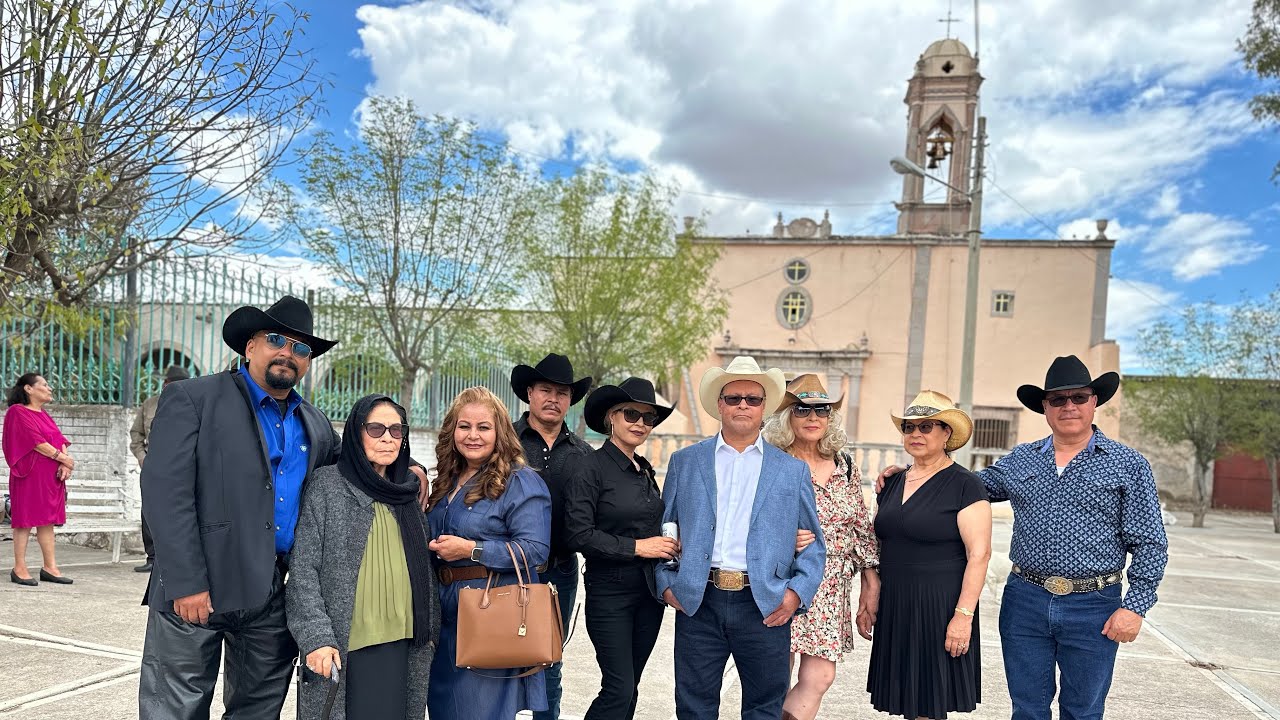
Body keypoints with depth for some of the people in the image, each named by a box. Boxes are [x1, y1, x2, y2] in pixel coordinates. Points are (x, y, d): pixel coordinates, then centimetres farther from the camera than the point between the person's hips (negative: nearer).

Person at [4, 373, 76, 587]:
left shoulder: (44, 414, 20)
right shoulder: (17, 412, -5)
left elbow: (59, 439, 10)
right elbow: (35, 441, -14)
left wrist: (65, 464, -6)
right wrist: (62, 457, -14)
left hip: (51, 474, 8)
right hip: (29, 473, -8)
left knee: (47, 520, 7)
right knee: (26, 519, -4)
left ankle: (50, 567, 10)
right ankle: (19, 569, 2)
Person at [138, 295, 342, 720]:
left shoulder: (315, 425, 13)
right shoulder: (191, 399, -4)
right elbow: (165, 493, -12)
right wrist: (186, 584, -18)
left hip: (274, 599, 5)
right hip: (194, 592, -5)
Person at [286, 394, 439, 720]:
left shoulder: (406, 489, 11)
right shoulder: (327, 484, -3)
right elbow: (303, 569, -6)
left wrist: (429, 631, 13)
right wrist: (316, 638, -13)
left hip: (400, 641, 4)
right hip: (343, 643, -4)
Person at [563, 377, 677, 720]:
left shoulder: (646, 470, 10)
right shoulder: (592, 467, -12)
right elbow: (578, 534, -18)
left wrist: (667, 544, 3)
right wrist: (635, 547, -17)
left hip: (648, 590, 7)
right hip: (610, 591, -6)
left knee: (628, 687, 13)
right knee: (619, 689, -6)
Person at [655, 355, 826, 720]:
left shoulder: (792, 470, 8)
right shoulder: (684, 462, 9)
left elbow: (813, 544, 8)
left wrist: (797, 592, -5)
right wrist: (666, 583, 1)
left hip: (766, 608, 0)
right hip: (698, 603, 0)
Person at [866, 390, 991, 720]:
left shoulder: (964, 485, -8)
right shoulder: (892, 483, 10)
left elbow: (979, 553, -13)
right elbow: (876, 547, 15)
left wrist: (964, 615, -18)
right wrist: (867, 602, 12)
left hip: (939, 607, -6)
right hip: (894, 608, 6)